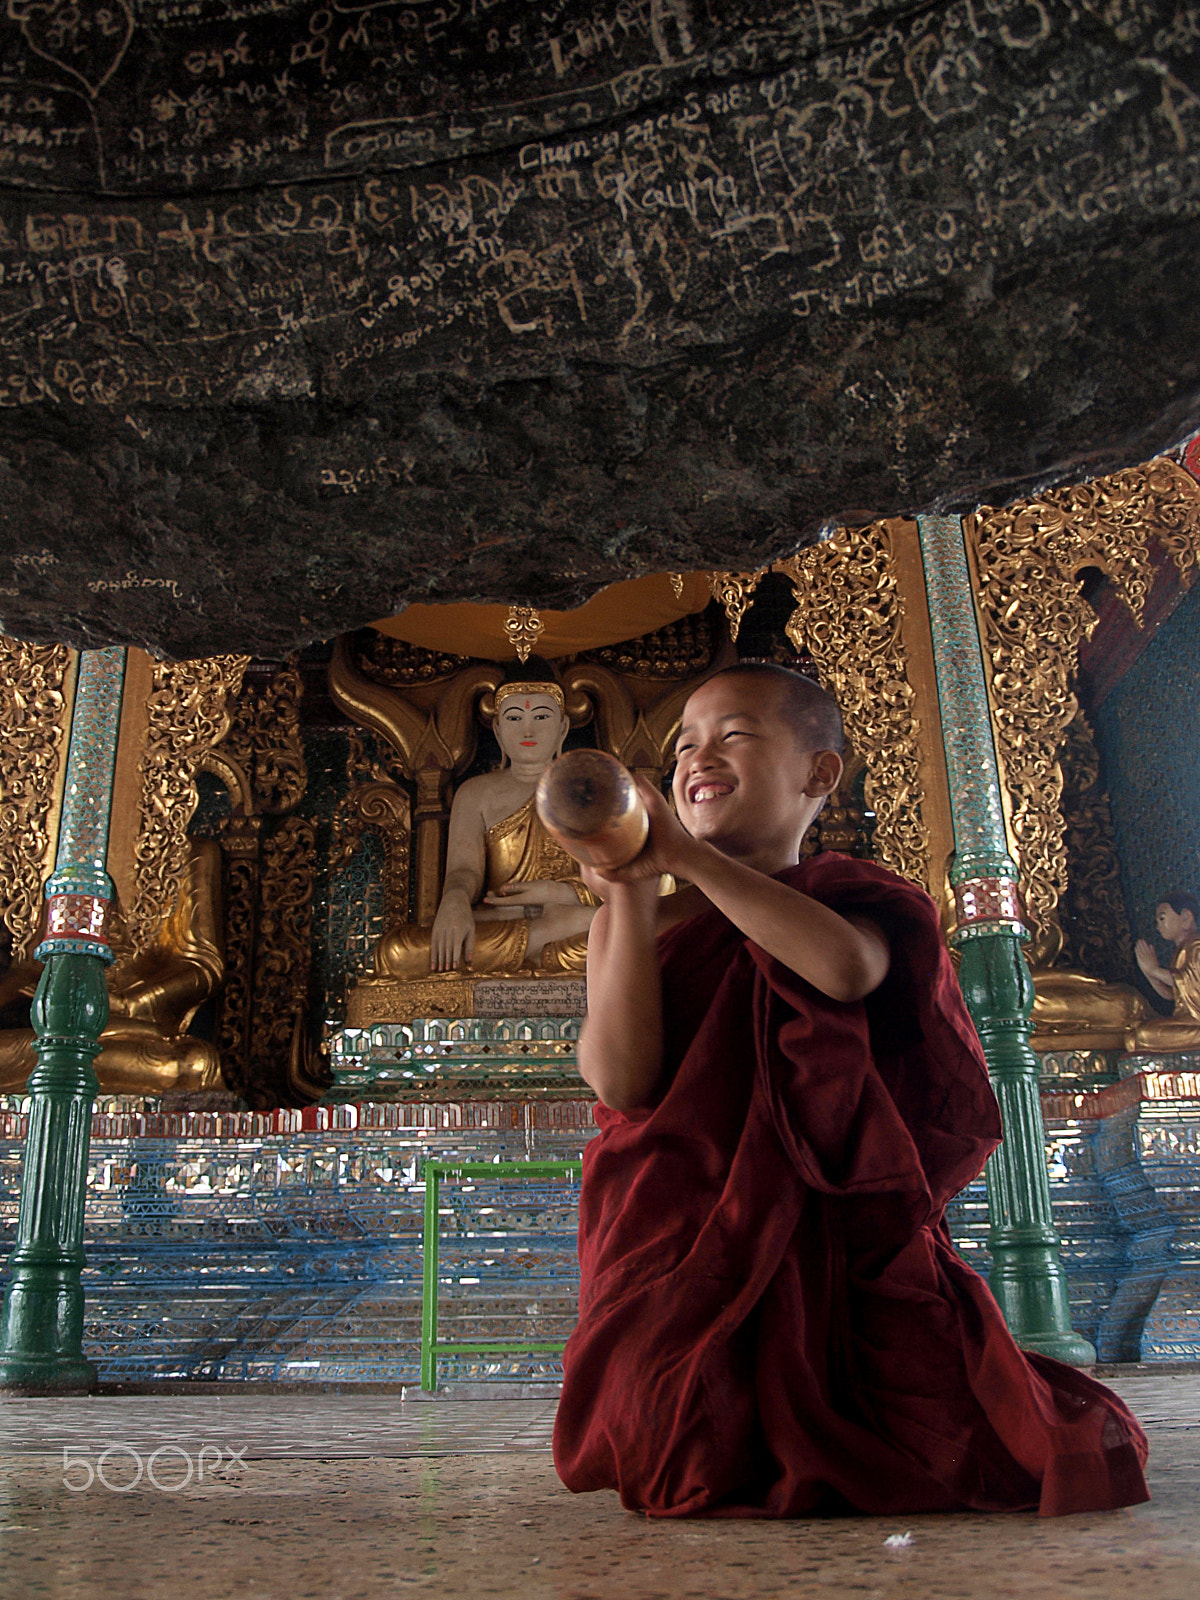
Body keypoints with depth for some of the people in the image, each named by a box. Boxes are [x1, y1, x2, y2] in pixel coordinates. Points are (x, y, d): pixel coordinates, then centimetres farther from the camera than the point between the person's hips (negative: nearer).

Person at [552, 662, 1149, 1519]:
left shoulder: (856, 901, 5)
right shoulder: (639, 925, 8)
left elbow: (844, 967, -23)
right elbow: (622, 1081, -10)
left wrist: (689, 855, -21)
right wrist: (632, 895, -14)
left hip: (834, 1234, 0)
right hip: (690, 1246, 1)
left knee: (939, 1447, -13)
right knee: (689, 1466, -16)